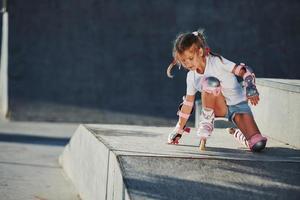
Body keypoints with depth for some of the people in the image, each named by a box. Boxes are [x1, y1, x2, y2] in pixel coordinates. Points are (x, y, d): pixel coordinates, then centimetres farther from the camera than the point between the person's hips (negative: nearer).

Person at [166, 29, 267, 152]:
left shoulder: (216, 61, -15)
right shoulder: (191, 77, -1)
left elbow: (243, 72, -20)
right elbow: (188, 104, 8)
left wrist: (250, 89, -39)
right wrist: (178, 131, 11)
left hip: (238, 104, -1)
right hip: (218, 107, 1)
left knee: (258, 144, -21)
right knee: (210, 81, -33)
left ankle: (238, 133, 16)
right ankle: (206, 123, -18)